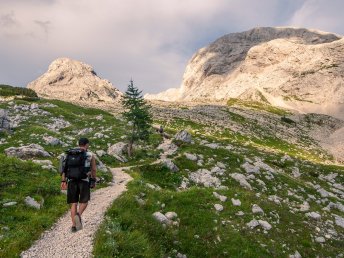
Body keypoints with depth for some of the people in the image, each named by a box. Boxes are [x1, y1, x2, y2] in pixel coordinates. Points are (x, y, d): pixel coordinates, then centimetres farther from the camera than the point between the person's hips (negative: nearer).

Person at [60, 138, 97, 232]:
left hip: (71, 181, 3)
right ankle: (78, 215, -18)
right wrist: (93, 181, 18)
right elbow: (94, 169, 6)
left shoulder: (69, 154, 13)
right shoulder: (90, 155, 3)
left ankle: (74, 226, 5)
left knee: (74, 203, 11)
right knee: (84, 202, 10)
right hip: (84, 181, -3)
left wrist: (63, 181, -3)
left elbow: (64, 168, 3)